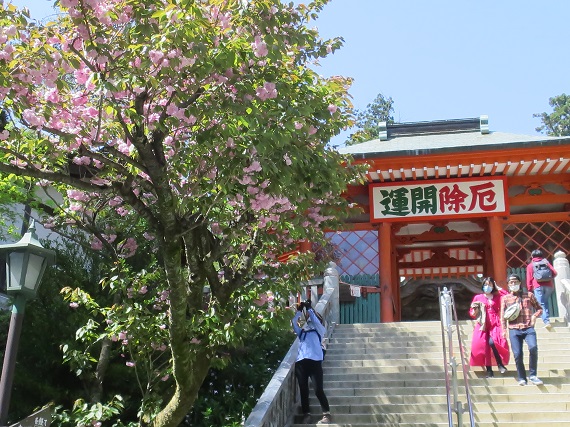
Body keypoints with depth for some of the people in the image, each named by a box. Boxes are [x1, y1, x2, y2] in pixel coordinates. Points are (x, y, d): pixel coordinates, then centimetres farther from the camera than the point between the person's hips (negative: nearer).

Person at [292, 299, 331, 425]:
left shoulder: (319, 331, 16)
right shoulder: (301, 332, 22)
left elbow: (315, 321, -1)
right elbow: (294, 323, 8)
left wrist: (309, 308, -1)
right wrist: (298, 310, -1)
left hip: (314, 361, -3)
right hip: (300, 362, 3)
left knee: (318, 390, -8)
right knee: (303, 390, 3)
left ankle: (326, 414, -1)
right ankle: (306, 414, 11)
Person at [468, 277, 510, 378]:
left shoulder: (497, 297, 15)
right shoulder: (477, 297, 14)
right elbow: (472, 314, 17)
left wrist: (498, 288, 9)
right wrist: (474, 309, -6)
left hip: (494, 325, -1)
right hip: (482, 325, 1)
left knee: (492, 342, -27)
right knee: (483, 346, -10)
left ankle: (500, 364, -10)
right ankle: (489, 370, -3)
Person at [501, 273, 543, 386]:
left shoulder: (529, 295, 13)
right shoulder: (505, 298, 12)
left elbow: (539, 308, 19)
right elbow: (502, 315, 9)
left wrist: (535, 315, -2)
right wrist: (504, 330, -1)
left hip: (529, 328, 0)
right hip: (514, 330, 1)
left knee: (533, 347, -23)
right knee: (517, 354, -6)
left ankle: (532, 375, -8)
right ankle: (521, 378, 12)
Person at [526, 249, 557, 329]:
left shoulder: (530, 265, 10)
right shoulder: (546, 262, 16)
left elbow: (529, 279, 3)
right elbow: (554, 273, 9)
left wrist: (530, 290, 8)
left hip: (538, 286, -3)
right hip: (548, 285, 3)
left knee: (541, 304, -7)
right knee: (545, 302, 21)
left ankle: (546, 322, -20)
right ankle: (547, 318, 15)